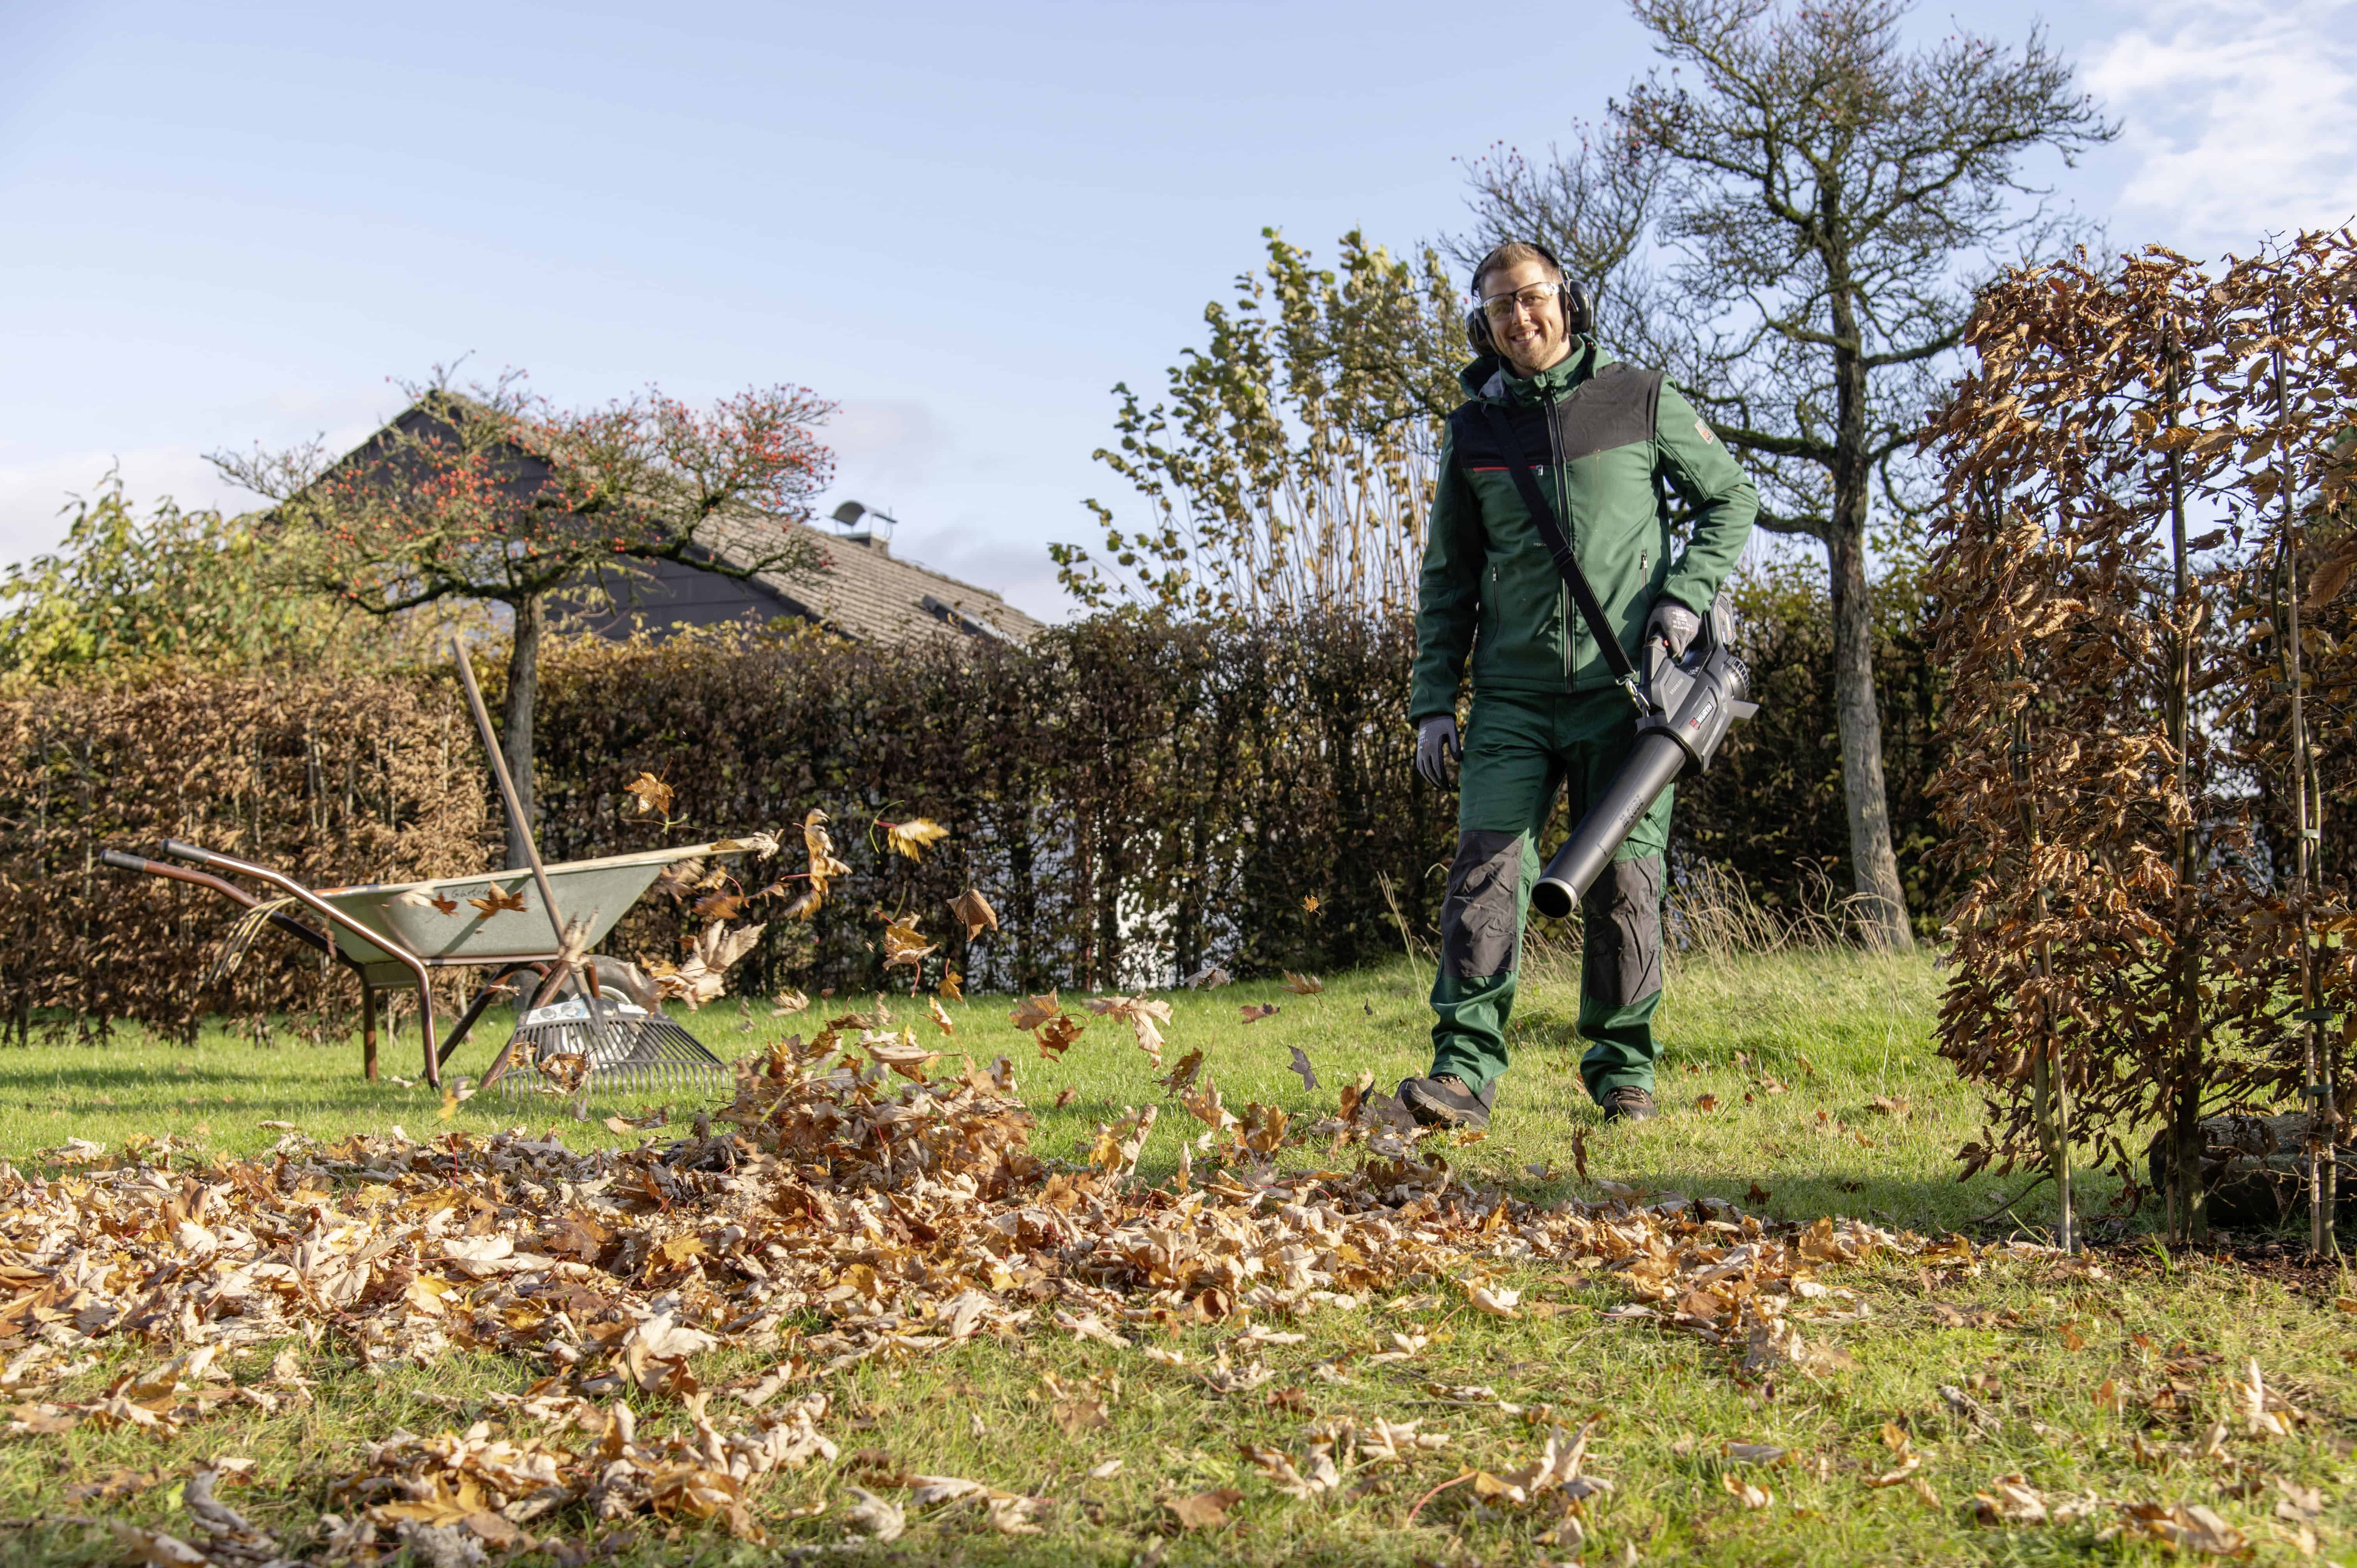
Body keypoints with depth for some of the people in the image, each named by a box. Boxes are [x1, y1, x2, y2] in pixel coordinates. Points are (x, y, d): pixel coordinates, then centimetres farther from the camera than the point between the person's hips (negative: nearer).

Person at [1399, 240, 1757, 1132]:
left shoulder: (1641, 402, 4)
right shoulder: (1473, 430, 11)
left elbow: (1731, 499, 13)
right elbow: (1447, 578, 15)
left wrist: (1689, 593, -4)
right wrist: (1433, 700, 8)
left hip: (1624, 687, -2)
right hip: (1514, 697, 2)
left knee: (1623, 881, 0)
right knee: (1487, 866, -11)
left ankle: (1623, 1069, 15)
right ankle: (1465, 1070, -12)